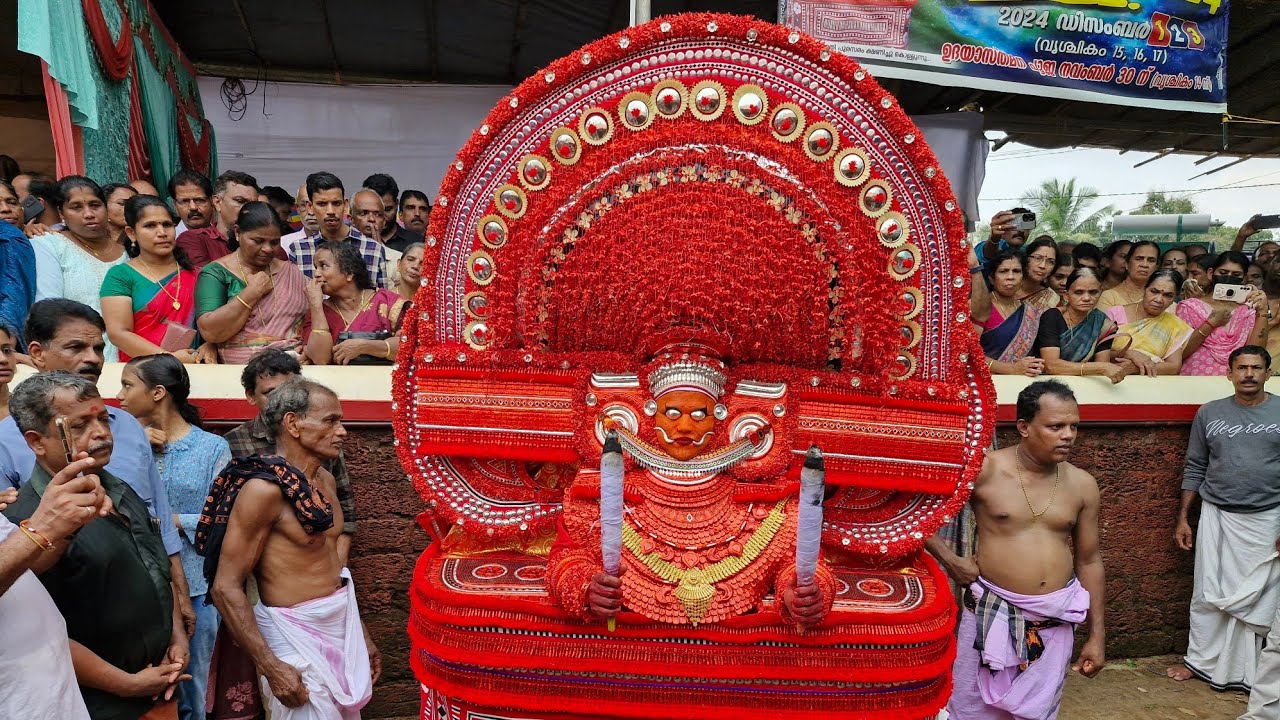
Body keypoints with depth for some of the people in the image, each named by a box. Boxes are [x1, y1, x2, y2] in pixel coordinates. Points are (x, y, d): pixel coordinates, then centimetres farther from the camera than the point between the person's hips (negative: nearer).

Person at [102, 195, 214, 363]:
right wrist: (170, 358, -13)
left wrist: (210, 345, -7)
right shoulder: (120, 275, 5)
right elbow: (118, 333, -3)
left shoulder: (193, 270, 12)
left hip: (196, 369, 2)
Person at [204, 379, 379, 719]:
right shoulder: (264, 488, -19)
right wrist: (271, 667, -21)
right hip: (297, 632, -8)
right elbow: (226, 587, -19)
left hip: (343, 624, 8)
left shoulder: (325, 480, 6)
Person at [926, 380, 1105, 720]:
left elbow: (1089, 561, 8)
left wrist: (1097, 636, 9)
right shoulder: (984, 470, -13)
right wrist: (950, 560, -13)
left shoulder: (1082, 484, 0)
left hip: (1055, 621, 3)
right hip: (992, 613, -3)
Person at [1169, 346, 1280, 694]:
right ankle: (1200, 661, 20)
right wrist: (1182, 518, 4)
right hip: (1217, 516, 1)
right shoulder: (1209, 413, 3)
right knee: (1209, 594, 7)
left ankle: (1243, 671, 19)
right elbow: (1194, 469, 7)